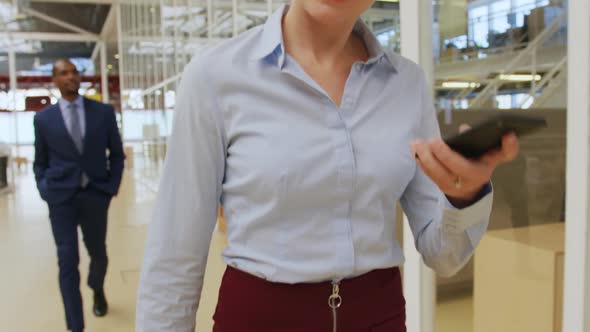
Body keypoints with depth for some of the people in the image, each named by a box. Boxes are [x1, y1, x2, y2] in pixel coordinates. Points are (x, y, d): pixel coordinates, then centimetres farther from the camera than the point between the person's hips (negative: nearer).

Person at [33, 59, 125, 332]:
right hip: (61, 198, -1)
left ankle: (97, 291, 48)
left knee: (98, 253, 16)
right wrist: (45, 190, -3)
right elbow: (40, 162, 11)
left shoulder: (104, 112, 3)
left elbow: (117, 154, 8)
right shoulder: (43, 118, 3)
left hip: (95, 195, 1)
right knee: (67, 261, -5)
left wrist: (112, 187, -2)